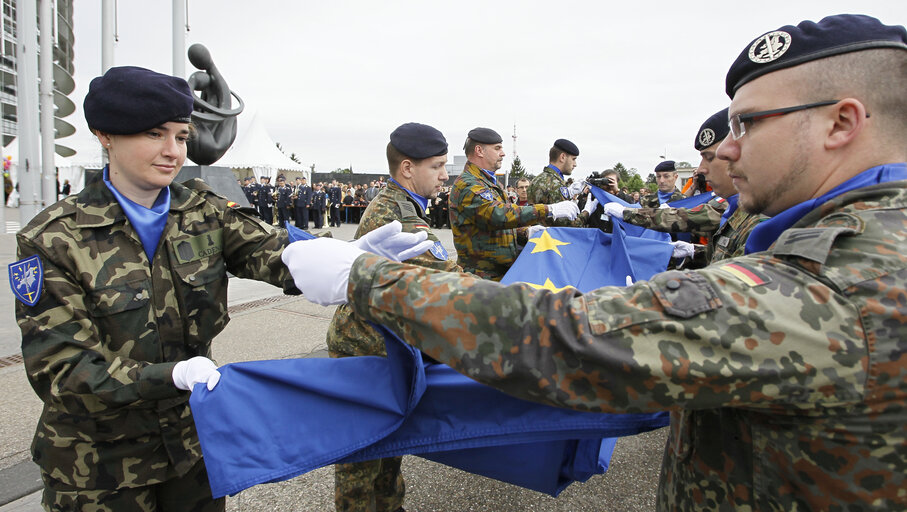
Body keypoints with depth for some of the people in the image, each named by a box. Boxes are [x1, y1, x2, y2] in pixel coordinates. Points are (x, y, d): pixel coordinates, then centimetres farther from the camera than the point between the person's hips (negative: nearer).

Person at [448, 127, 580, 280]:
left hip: (502, 271, 10)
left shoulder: (489, 182, 19)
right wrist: (549, 210, -30)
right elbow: (500, 214, -31)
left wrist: (526, 233, 6)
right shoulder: (467, 185, -17)